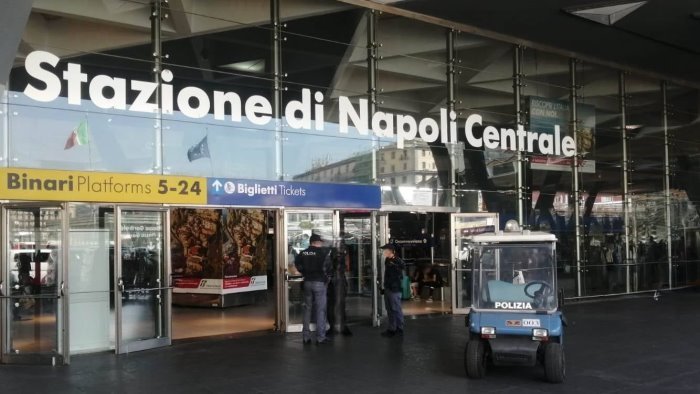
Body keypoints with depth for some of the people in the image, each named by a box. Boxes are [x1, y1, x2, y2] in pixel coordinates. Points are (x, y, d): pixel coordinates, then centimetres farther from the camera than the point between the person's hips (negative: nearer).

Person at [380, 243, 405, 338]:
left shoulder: (397, 260, -12)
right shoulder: (387, 260, 11)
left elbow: (403, 266, -27)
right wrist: (384, 286, 19)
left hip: (395, 289, -9)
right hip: (387, 288, 9)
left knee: (396, 309, -2)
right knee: (390, 310, 14)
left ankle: (399, 329, 6)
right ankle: (391, 329, 21)